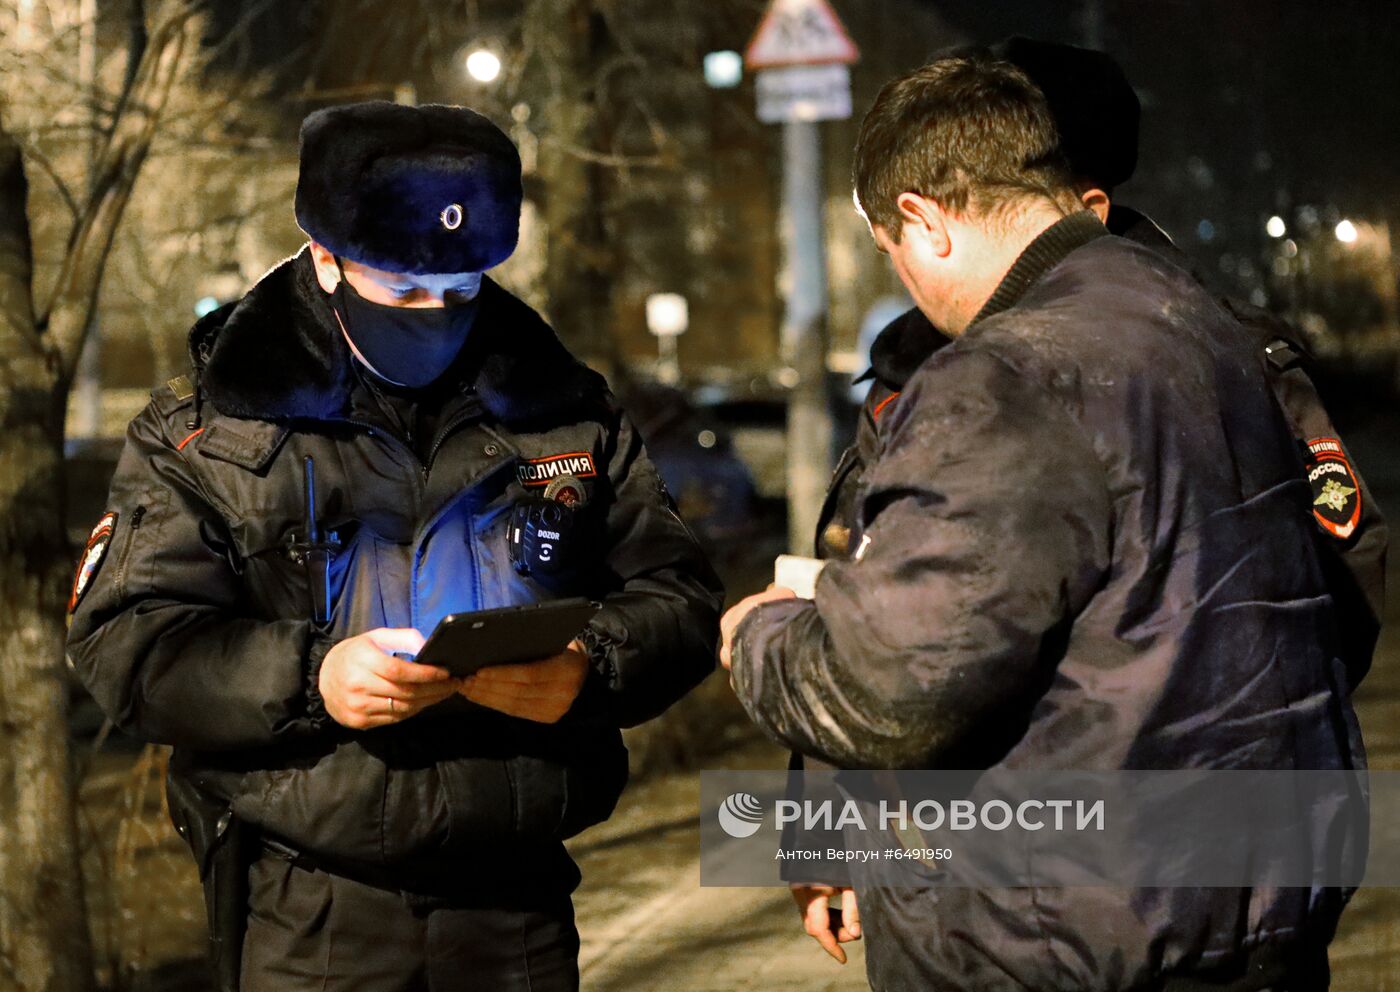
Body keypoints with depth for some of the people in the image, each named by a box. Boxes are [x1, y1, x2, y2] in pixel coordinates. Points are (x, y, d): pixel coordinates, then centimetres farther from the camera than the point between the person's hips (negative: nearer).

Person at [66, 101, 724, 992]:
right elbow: (124, 638, -6)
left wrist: (590, 671, -13)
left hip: (517, 898, 3)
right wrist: (308, 680, -22)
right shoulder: (209, 427, 0)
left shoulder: (567, 412, 8)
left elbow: (679, 594, 9)